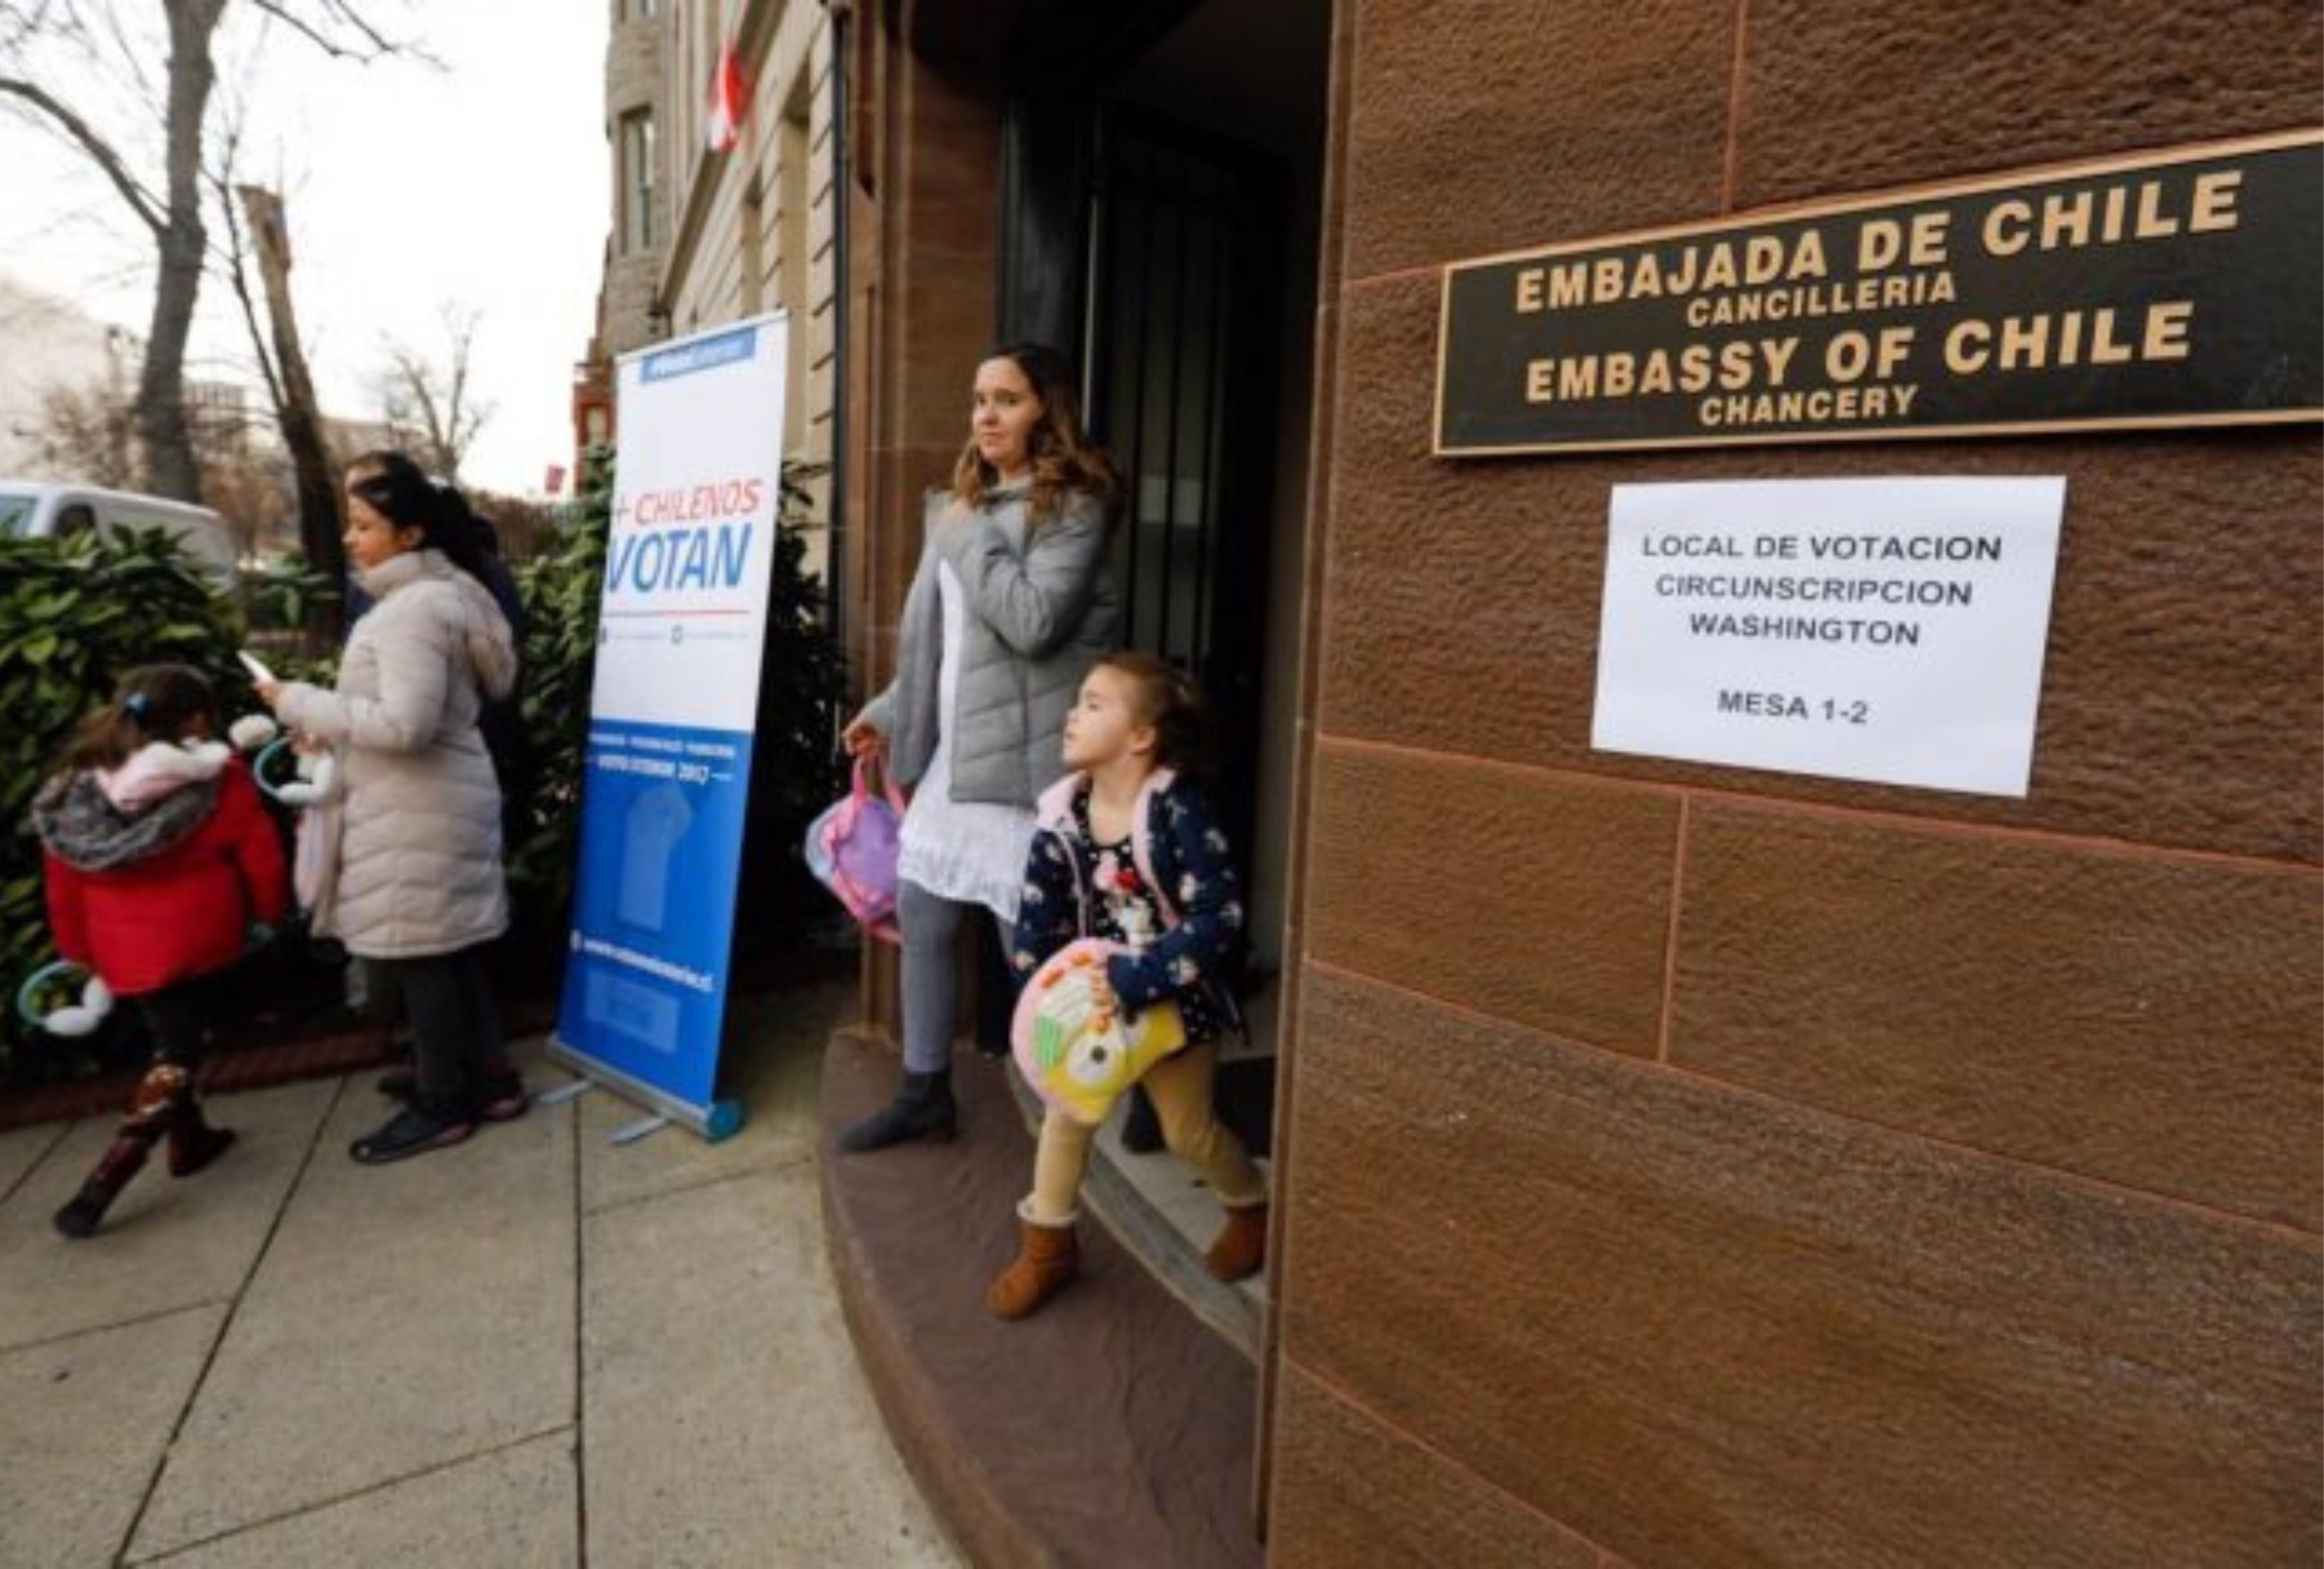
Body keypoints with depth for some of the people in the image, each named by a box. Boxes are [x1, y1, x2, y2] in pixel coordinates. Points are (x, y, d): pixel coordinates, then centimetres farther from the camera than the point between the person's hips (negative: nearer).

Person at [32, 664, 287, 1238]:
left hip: (122, 949, 5)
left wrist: (77, 947, 17)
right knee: (179, 1052, 6)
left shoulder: (76, 783, -1)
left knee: (169, 1038, 23)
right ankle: (103, 1181, -4)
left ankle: (188, 1139, 35)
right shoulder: (219, 778, -15)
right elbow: (260, 855, -8)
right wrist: (273, 912, 9)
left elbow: (63, 879, 6)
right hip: (194, 940, -5)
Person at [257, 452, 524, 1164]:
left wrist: (301, 703, -15)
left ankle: (444, 1104, 15)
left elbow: (404, 724, -25)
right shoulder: (437, 595, 14)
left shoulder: (414, 608, -19)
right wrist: (330, 729, 10)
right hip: (429, 805, 10)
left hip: (416, 815, -10)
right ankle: (488, 1078, 26)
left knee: (412, 956, 2)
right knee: (447, 950, 16)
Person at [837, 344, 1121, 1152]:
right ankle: (924, 1091, 30)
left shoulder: (1072, 507, -8)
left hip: (1024, 754, -8)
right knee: (920, 917, 13)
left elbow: (1032, 623, -22)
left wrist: (968, 536, -11)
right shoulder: (965, 502, 17)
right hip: (955, 749, 9)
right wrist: (890, 713, 18)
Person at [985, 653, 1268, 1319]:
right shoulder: (1063, 811, -11)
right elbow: (1040, 911, -2)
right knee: (1068, 1110, 6)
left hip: (1175, 998, -4)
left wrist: (1137, 981, -34)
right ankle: (1046, 1244, 27)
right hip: (1095, 992, 4)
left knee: (1188, 1129, 9)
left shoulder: (1178, 811, -27)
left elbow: (1219, 919, -31)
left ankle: (1253, 1210, 39)